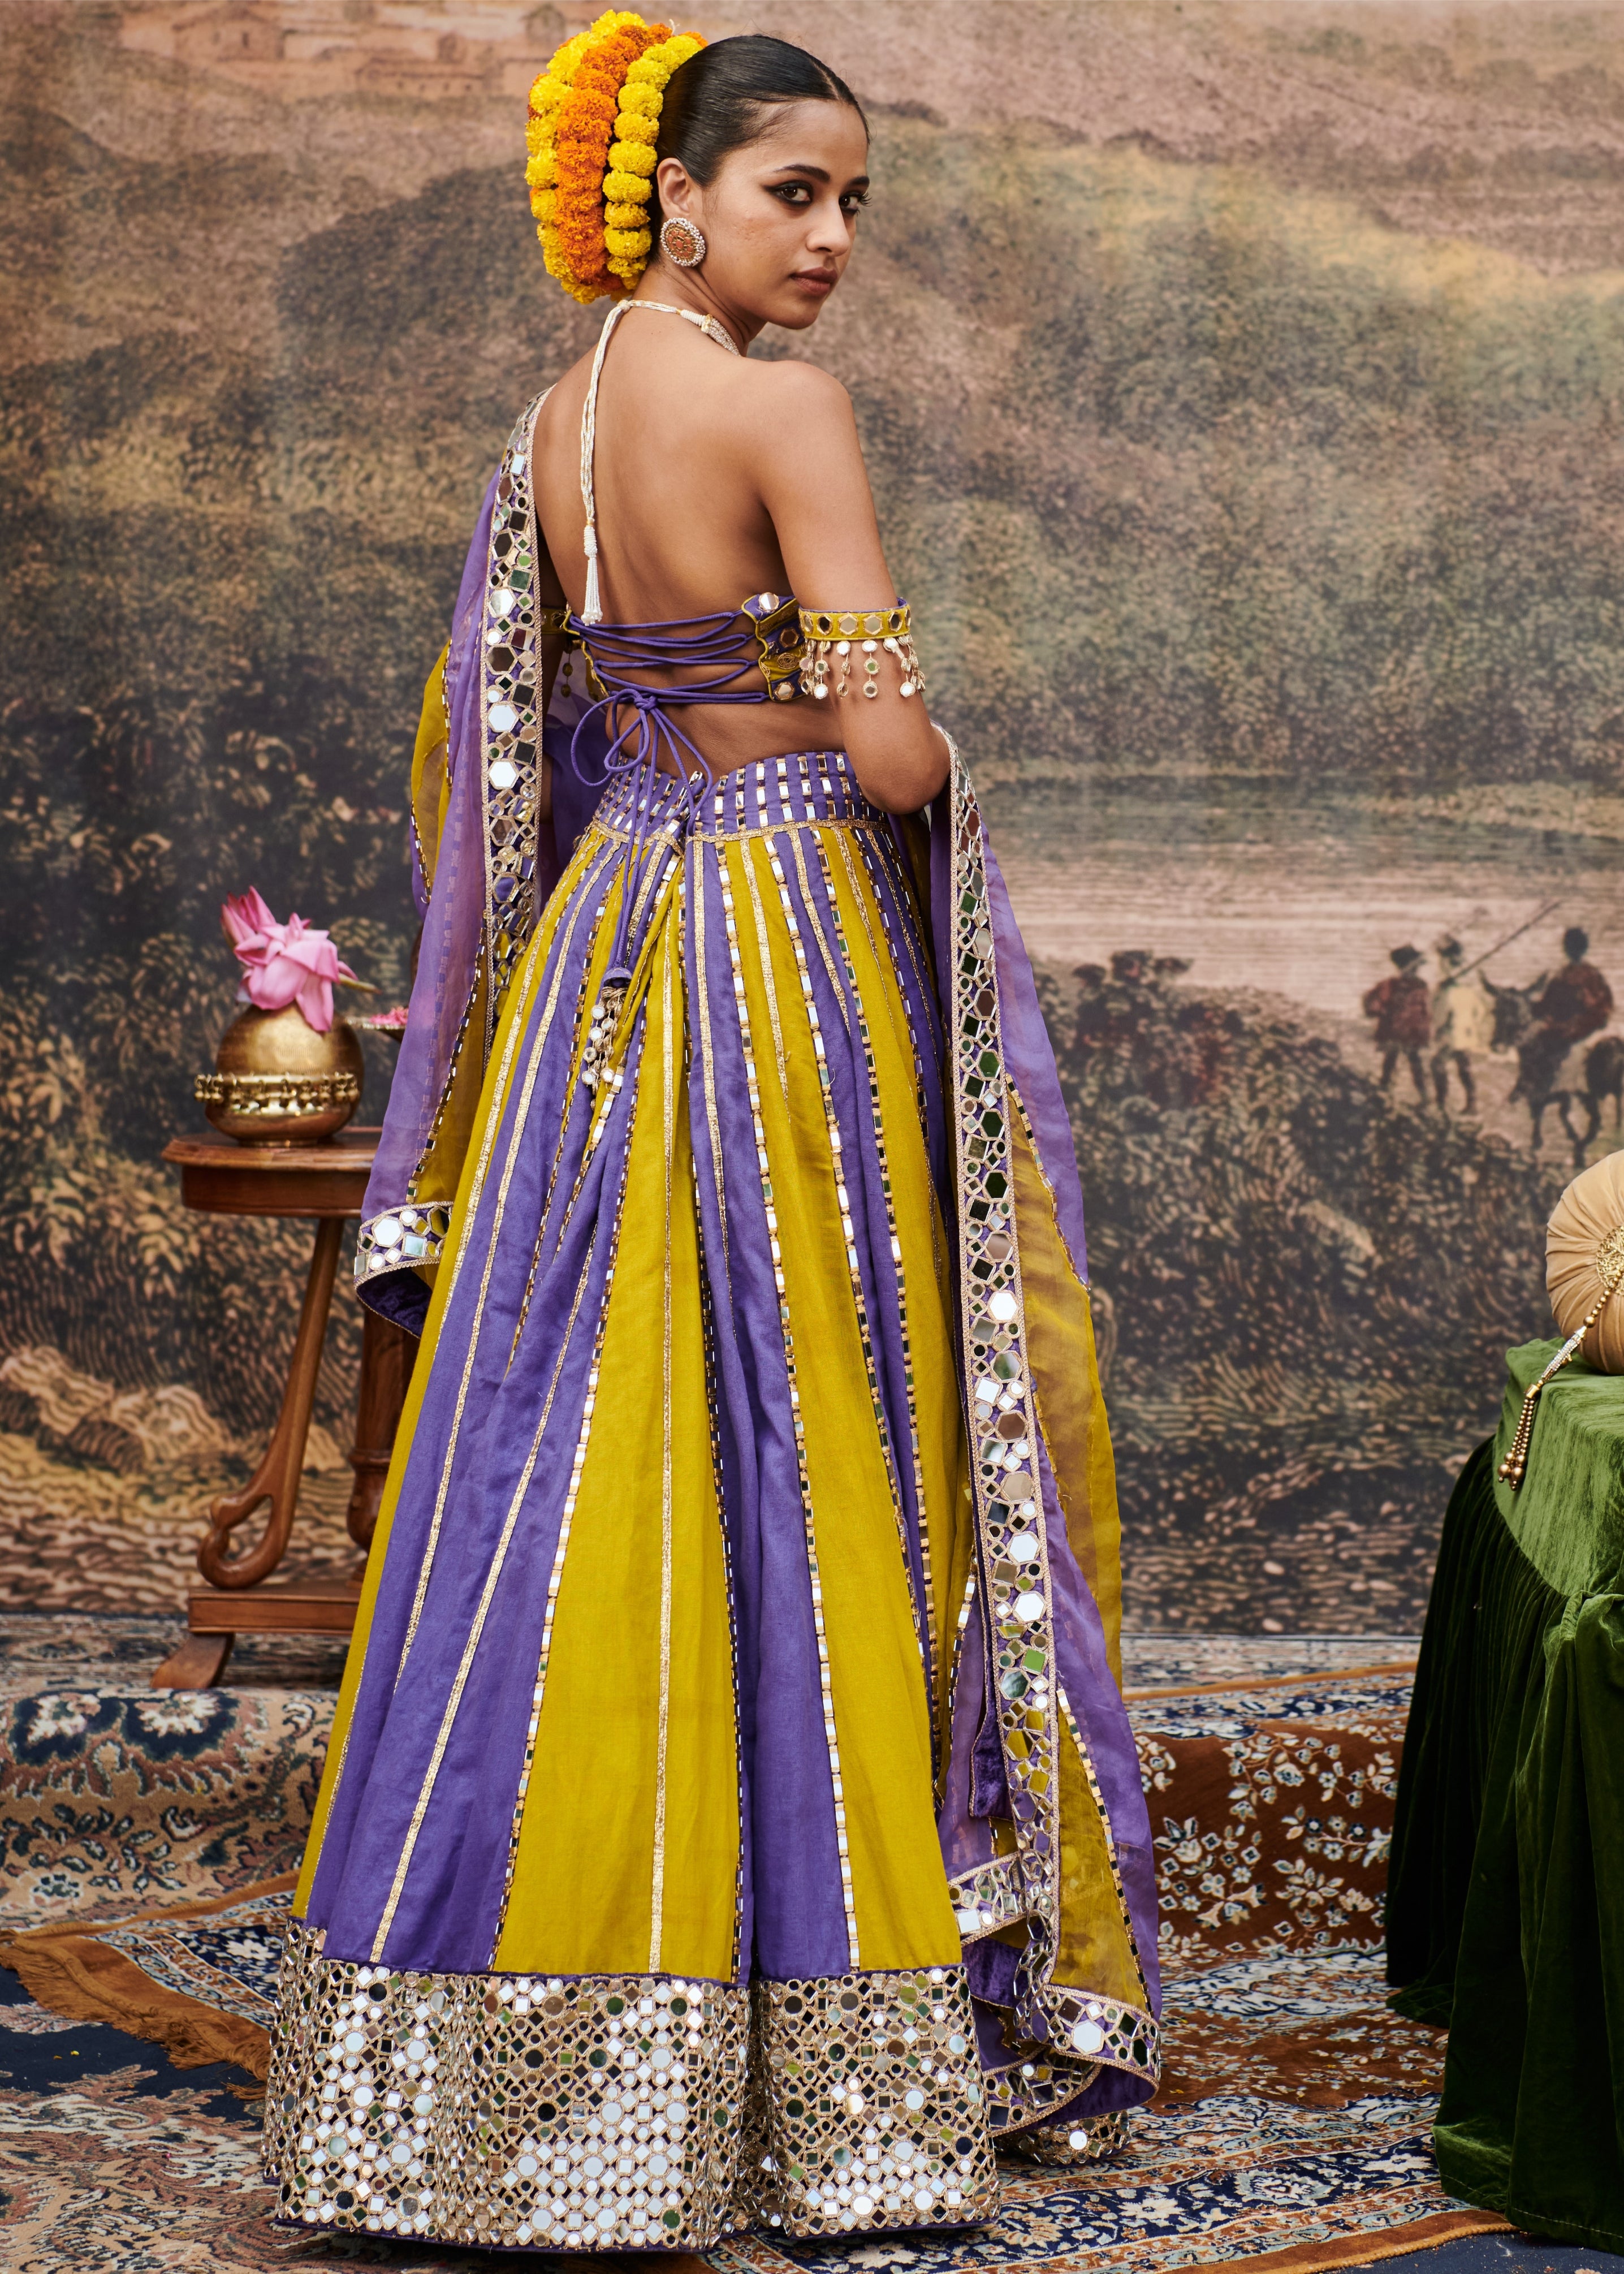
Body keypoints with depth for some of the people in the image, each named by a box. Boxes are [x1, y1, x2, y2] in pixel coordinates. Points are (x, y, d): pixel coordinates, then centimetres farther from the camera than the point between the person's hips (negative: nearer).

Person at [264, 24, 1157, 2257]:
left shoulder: (551, 425, 11)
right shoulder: (784, 410, -12)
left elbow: (487, 750, 17)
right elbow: (893, 749, -17)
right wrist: (893, 740, 4)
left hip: (599, 962, 7)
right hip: (795, 954, -7)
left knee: (584, 1480, 8)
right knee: (798, 1477, -1)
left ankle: (551, 2043, 14)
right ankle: (819, 2063, 6)